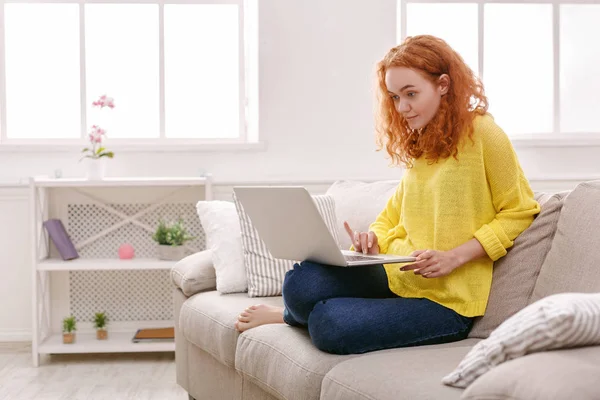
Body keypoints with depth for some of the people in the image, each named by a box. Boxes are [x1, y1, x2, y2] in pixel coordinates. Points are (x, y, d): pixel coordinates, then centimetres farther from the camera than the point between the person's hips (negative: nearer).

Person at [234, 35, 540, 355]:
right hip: (397, 277, 6)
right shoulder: (419, 144, 16)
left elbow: (519, 213, -6)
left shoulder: (482, 134, -6)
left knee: (330, 327, -27)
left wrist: (453, 257, -16)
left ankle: (292, 316, 8)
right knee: (301, 282, -22)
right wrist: (373, 242, -1)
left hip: (447, 300, -6)